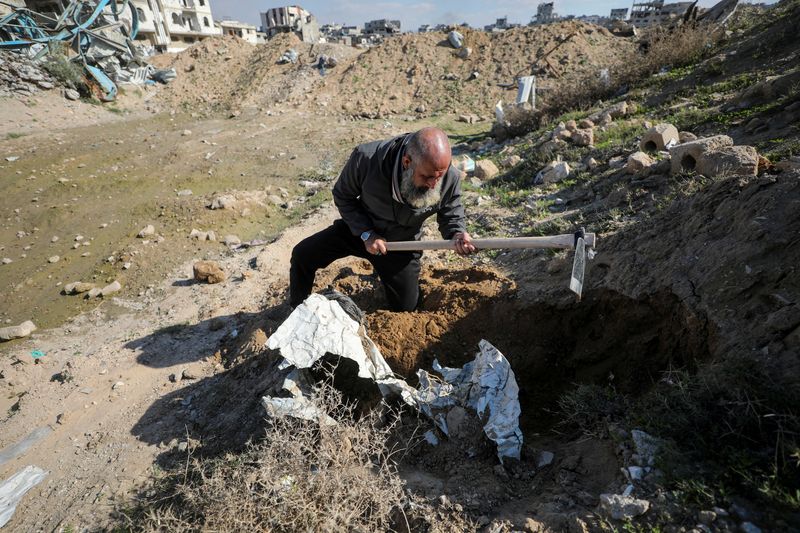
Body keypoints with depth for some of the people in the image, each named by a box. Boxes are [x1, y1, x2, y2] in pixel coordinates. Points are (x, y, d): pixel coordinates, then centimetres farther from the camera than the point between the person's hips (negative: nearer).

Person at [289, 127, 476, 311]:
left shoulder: (450, 178, -28)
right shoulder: (366, 157, -32)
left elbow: (450, 217, -10)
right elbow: (343, 196, -14)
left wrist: (457, 235, -34)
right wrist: (366, 233, -24)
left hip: (402, 243, 1)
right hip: (358, 228, 0)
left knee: (406, 307, 10)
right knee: (302, 255, -9)